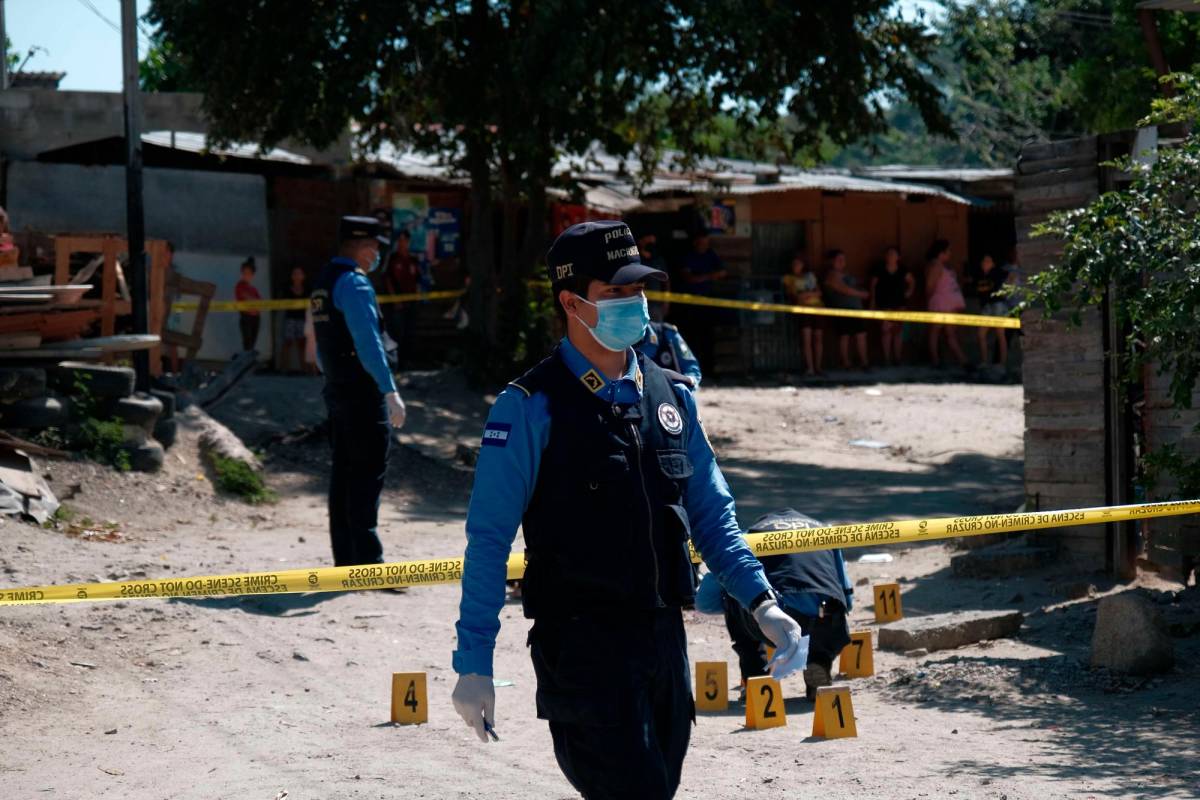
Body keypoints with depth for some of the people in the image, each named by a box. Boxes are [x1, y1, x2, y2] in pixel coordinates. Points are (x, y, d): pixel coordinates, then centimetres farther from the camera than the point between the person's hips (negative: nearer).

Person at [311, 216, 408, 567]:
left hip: (336, 390, 10)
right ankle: (367, 561, -12)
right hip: (363, 393, -10)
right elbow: (368, 343, -21)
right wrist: (391, 392, -22)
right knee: (367, 476, -9)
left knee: (344, 475, 11)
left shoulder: (323, 283, 15)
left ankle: (345, 560, 15)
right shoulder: (354, 283, -14)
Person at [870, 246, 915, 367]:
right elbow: (873, 286, 0)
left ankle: (898, 357, 13)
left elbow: (911, 281, 17)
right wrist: (873, 302, -2)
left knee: (898, 331, 6)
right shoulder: (879, 270, -5)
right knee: (886, 331, -7)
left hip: (899, 304, 3)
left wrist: (909, 291, 3)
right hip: (884, 305, -3)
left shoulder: (902, 270, 1)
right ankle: (887, 358, -2)